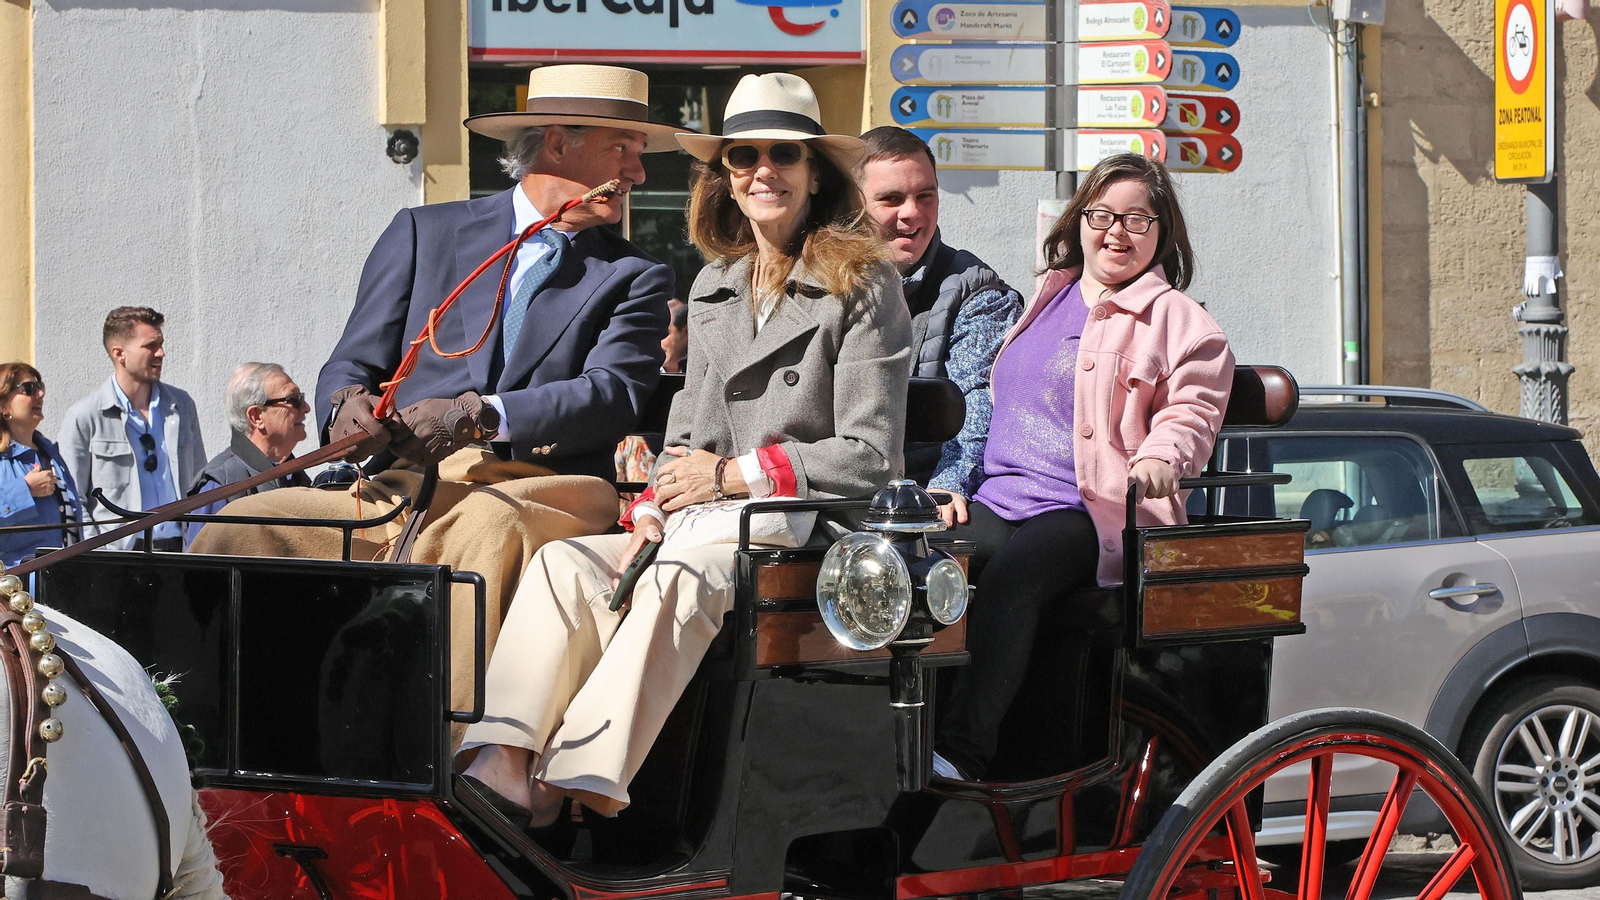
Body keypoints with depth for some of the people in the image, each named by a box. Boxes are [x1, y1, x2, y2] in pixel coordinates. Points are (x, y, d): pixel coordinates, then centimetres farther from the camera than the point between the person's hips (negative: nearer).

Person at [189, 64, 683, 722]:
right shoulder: (425, 233, 18)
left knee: (488, 527, -39)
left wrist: (479, 414, -18)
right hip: (403, 488, 2)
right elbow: (351, 364, 14)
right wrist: (348, 403, -12)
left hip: (540, 487, -2)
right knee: (235, 532, -19)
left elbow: (613, 394, -3)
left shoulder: (636, 278, 15)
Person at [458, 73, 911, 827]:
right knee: (565, 561, -21)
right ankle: (504, 769, -37)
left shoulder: (864, 287, -1)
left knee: (679, 579, -36)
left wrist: (733, 473, -10)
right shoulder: (713, 288, 19)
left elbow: (870, 458, -6)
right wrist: (655, 509, 0)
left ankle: (572, 785, -42)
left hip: (810, 527, -6)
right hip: (702, 529, 6)